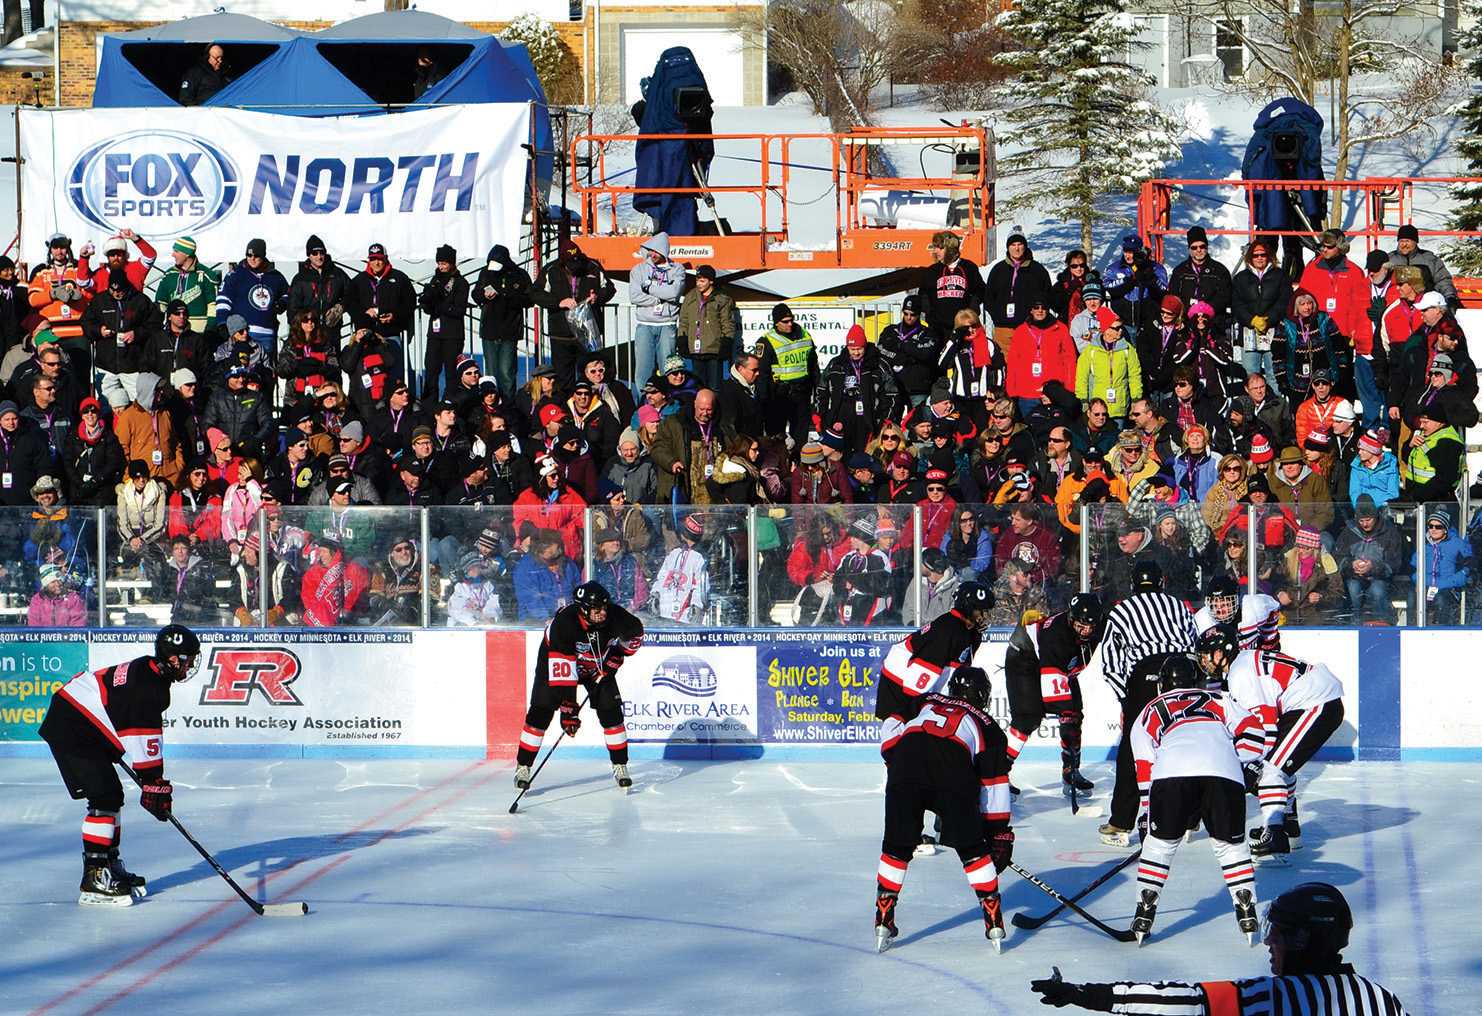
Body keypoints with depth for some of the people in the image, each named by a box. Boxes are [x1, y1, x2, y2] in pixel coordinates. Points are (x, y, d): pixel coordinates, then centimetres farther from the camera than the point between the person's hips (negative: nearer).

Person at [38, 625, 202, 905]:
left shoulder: (146, 672, 10)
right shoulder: (149, 687, -22)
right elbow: (145, 738, -23)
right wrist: (154, 785, -18)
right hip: (71, 732, -11)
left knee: (112, 796, 15)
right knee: (105, 798, -13)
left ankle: (110, 866, 24)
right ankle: (94, 881, -15)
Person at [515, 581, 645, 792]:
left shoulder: (613, 615, -29)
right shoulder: (564, 623, -41)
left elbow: (635, 632, -4)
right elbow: (562, 669, -42)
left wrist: (616, 657, -12)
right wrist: (568, 708, -44)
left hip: (598, 664, 3)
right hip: (556, 659, -3)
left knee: (610, 710, -7)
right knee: (541, 711, -11)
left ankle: (620, 766, 5)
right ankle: (523, 766, 0)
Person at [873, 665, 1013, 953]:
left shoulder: (926, 704, 37)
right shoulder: (987, 726, 32)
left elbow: (888, 744, 28)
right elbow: (994, 786, 27)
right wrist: (1000, 835, 30)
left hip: (905, 758, 1)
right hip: (953, 765, -1)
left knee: (897, 845, 16)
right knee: (972, 847, 14)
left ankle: (883, 923, 15)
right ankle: (994, 922, 11)